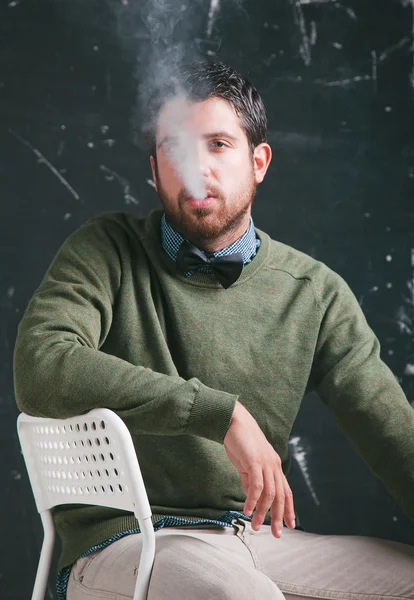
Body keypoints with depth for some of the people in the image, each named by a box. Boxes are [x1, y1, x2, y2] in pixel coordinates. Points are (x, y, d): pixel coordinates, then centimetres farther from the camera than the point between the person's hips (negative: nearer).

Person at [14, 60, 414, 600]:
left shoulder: (317, 292, 8)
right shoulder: (106, 252, 2)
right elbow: (40, 371, -17)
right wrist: (222, 413, -21)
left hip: (262, 537, 4)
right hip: (125, 541, -4)